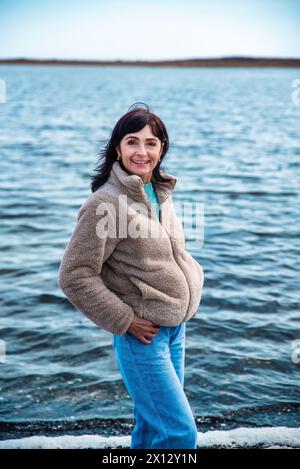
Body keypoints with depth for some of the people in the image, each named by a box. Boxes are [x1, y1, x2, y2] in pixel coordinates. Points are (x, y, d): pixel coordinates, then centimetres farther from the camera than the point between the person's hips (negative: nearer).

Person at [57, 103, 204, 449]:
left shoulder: (161, 194, 7)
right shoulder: (105, 202, -17)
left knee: (153, 425, 18)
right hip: (142, 334, -7)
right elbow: (74, 277, -18)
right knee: (181, 432, -3)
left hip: (175, 329, 8)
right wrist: (124, 321, -15)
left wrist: (192, 276, 6)